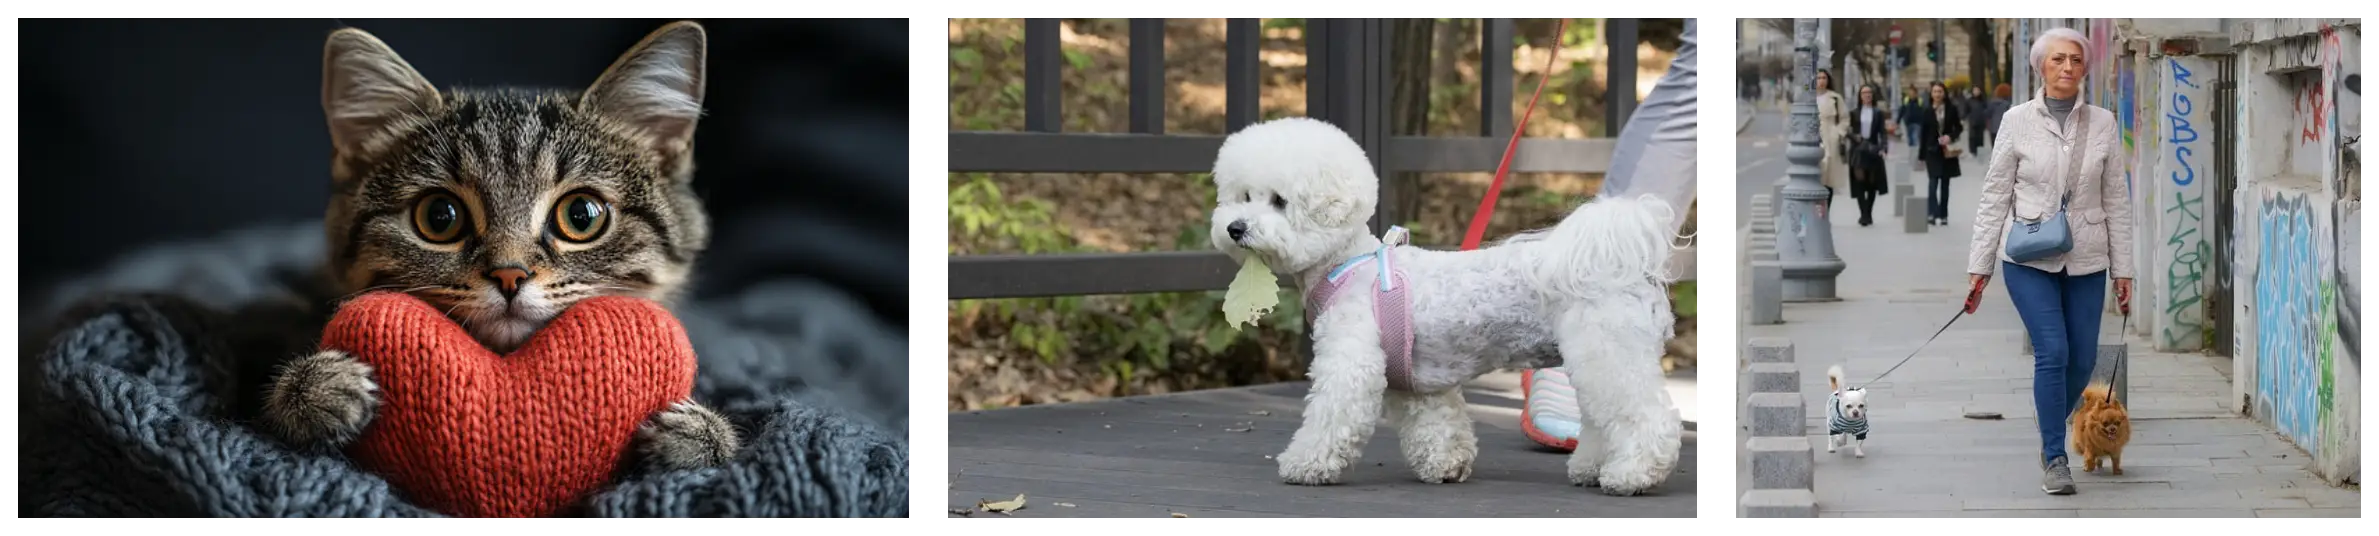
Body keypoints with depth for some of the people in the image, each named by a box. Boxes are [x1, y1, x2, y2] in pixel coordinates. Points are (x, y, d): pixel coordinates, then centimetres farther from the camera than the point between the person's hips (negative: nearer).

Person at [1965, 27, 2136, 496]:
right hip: (2030, 259, -2)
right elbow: (1995, 197, 2)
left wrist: (2123, 269, 5)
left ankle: (2051, 434, 31)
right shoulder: (2018, 121, -1)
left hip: (2085, 260, 3)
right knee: (2052, 352, -12)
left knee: (2083, 358, 4)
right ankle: (2055, 458, -1)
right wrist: (1979, 266, 0)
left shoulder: (2102, 123, 4)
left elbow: (2116, 200, 7)